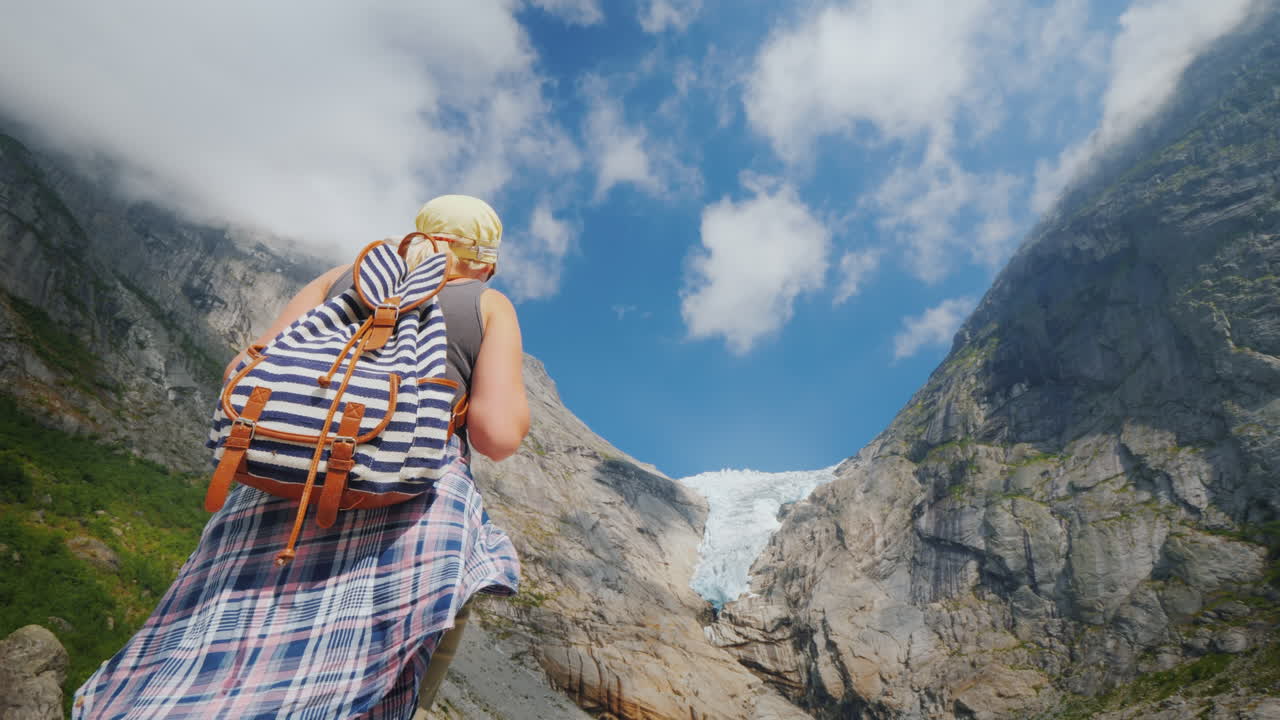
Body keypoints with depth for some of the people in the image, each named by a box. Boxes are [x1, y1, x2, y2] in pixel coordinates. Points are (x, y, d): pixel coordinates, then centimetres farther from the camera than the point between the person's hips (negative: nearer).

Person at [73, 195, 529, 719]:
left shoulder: (345, 277, 19)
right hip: (412, 501, -3)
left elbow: (244, 372, 11)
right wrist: (505, 382, 16)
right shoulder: (491, 306, 10)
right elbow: (498, 434, -5)